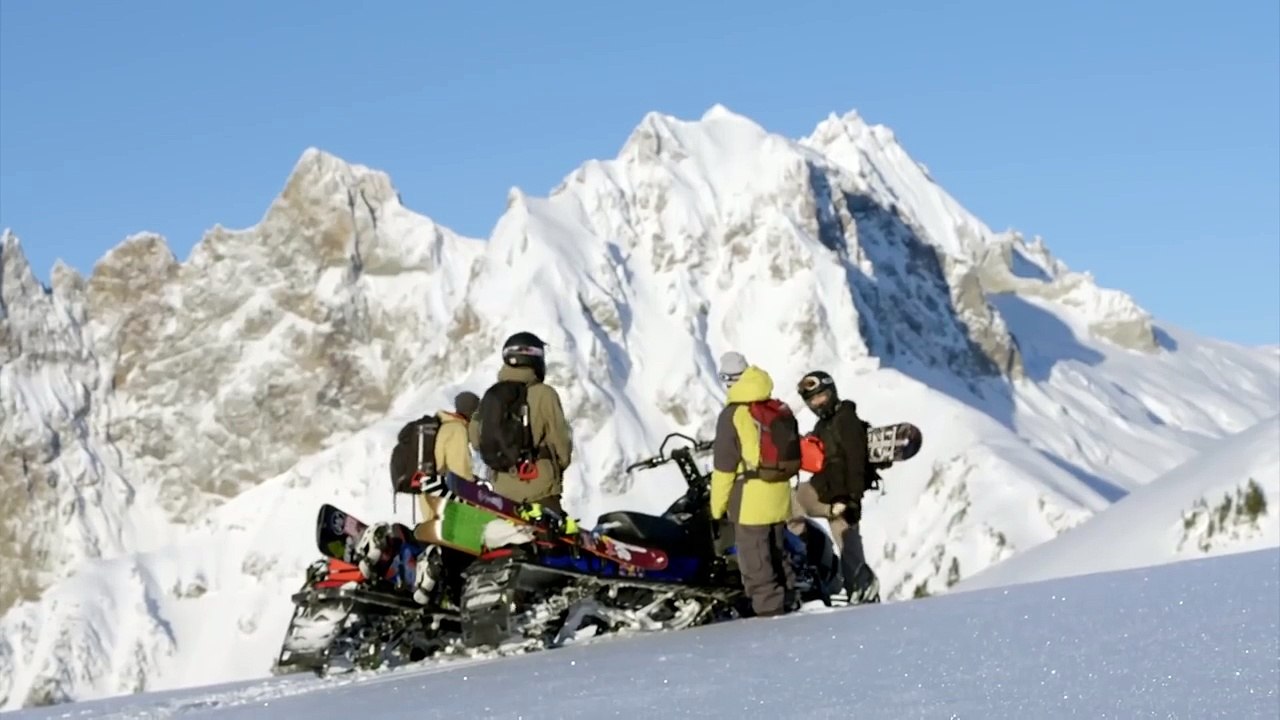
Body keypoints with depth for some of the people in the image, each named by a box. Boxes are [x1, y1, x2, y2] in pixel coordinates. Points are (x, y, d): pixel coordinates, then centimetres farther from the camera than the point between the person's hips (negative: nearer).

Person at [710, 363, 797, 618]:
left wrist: (717, 506, -3)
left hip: (750, 501, -7)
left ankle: (769, 612, -4)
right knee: (777, 557, 18)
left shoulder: (733, 415, -10)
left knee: (755, 564, -3)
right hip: (779, 498, 7)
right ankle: (787, 606, 24)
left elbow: (724, 464, -10)